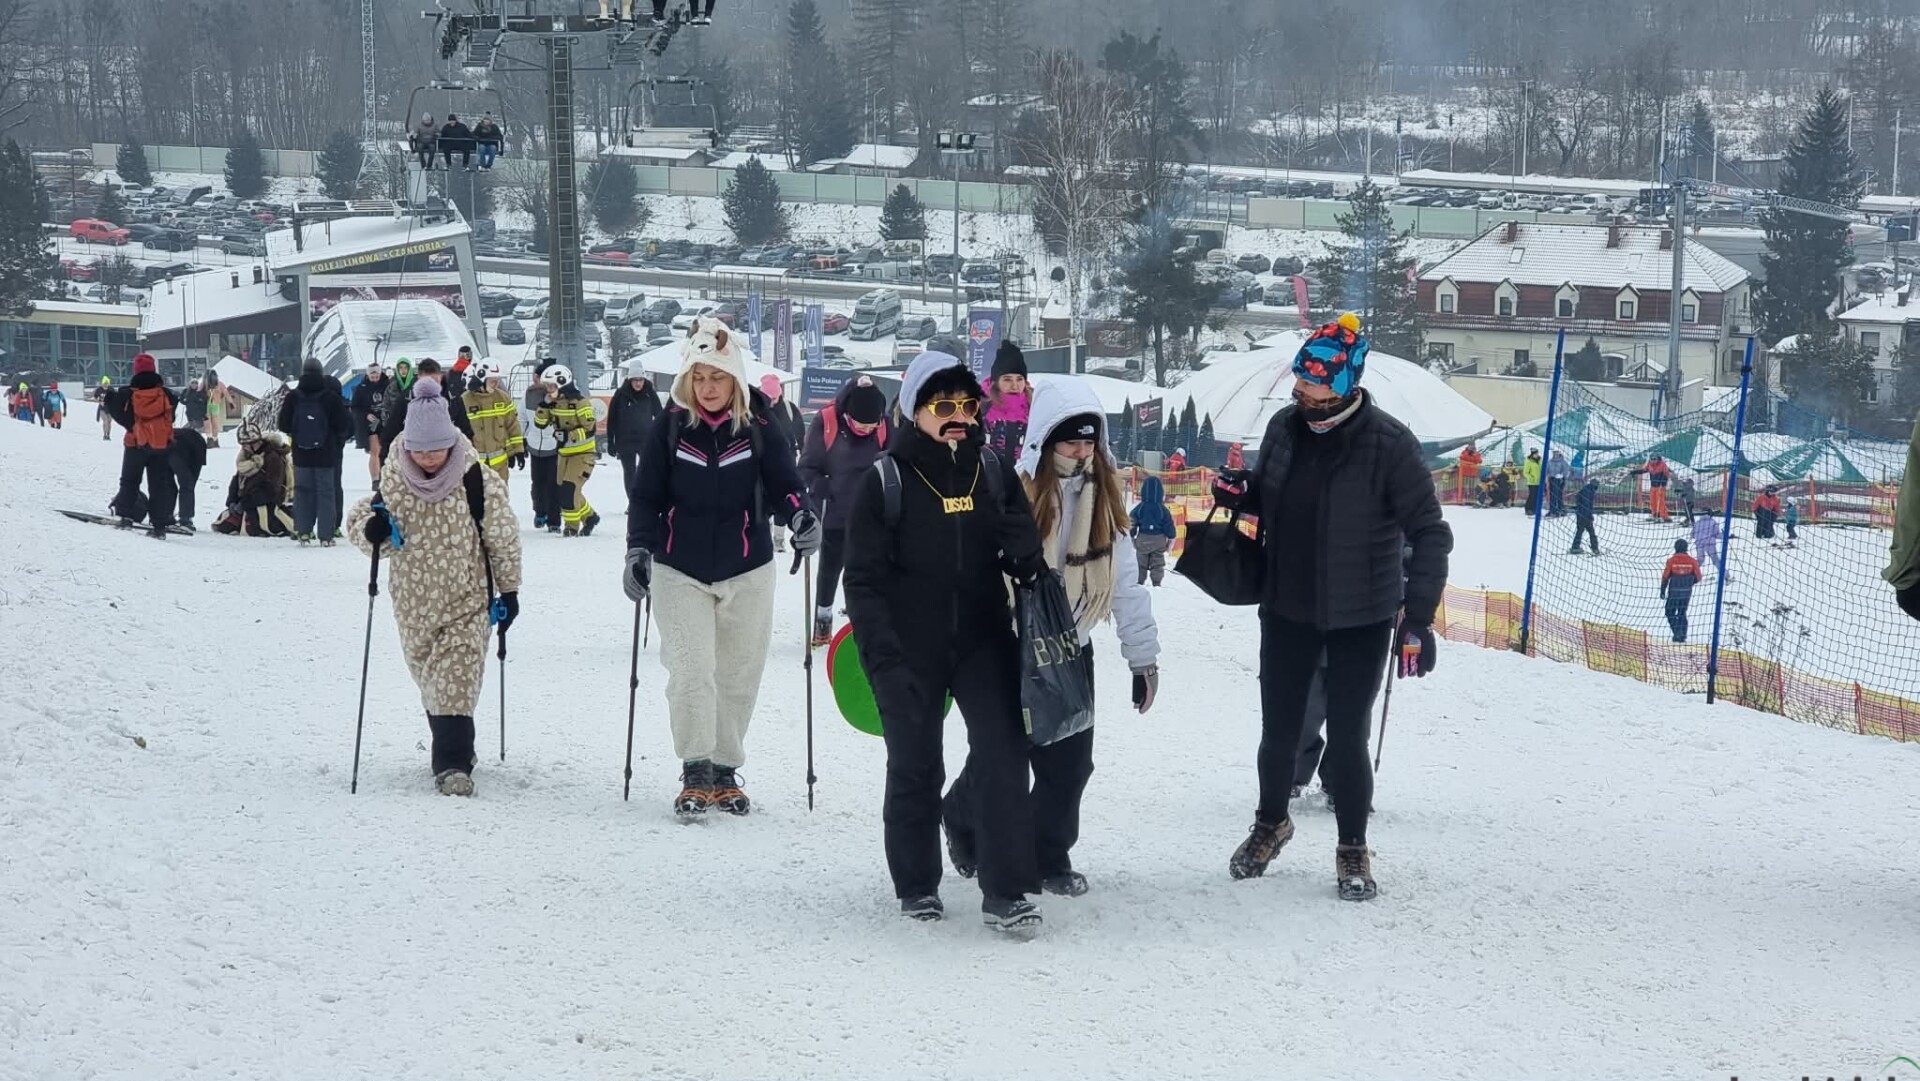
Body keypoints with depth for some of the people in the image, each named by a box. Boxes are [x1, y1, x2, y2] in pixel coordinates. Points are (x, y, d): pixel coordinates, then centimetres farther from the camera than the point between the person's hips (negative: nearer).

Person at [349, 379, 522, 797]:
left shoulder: (478, 481, -13)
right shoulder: (392, 481, -7)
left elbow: (503, 538, -3)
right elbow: (358, 523, 2)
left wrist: (509, 591, 1)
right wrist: (372, 529, -22)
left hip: (468, 599, -3)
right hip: (414, 601, 3)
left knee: (457, 680, -13)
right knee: (429, 680, 15)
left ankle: (452, 763, -14)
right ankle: (454, 747, 33)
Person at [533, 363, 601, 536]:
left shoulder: (580, 402, -18)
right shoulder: (553, 403, 4)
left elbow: (589, 429, -18)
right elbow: (540, 423, 4)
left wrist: (569, 435, -26)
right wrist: (544, 405, -10)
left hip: (583, 452, -8)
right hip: (565, 452, 8)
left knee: (569, 488, -16)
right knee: (565, 491, 12)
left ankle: (572, 525, -6)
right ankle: (589, 517, 31)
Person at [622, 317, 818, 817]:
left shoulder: (760, 429, -5)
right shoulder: (670, 428, -4)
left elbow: (784, 486, -1)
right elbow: (647, 496, 0)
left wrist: (799, 515, -22)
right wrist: (639, 549, -11)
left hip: (746, 570, 1)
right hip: (680, 570, -1)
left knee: (738, 674, 7)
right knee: (691, 669, -11)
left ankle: (725, 770, 20)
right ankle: (696, 772, -4)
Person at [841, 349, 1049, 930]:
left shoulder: (993, 469, 3)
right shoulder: (885, 481, -7)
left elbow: (1021, 538, 15)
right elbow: (865, 576, -7)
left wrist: (1029, 562, -10)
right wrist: (882, 654, -17)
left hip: (983, 638, 2)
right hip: (911, 648, -2)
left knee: (1002, 756, -9)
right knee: (915, 766, 7)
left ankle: (1006, 891, -7)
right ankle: (916, 885, 24)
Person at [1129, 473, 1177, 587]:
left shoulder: (1139, 509, -9)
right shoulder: (1163, 510, -10)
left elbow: (1132, 525, -3)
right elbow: (1170, 527, -7)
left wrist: (1131, 538, 10)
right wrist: (1171, 542, 5)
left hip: (1142, 540, 0)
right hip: (1159, 541, 0)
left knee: (1141, 563, 13)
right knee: (1157, 564, 8)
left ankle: (1139, 582, 16)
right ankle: (1157, 583, 6)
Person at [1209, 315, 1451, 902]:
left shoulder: (1389, 444, -19)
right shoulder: (1284, 428, -3)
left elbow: (1429, 532, -16)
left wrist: (1418, 616, -25)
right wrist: (1240, 492, -9)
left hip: (1361, 618, -4)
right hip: (1287, 608, 4)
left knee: (1347, 737, 0)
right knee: (1279, 729, 14)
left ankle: (1353, 849, 20)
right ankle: (1271, 822, 39)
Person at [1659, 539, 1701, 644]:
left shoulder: (1671, 560, -10)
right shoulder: (1692, 561, -4)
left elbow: (1665, 577, -7)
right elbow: (1698, 577, 1)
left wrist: (1662, 591, 5)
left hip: (1674, 591, -3)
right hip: (1686, 592, 3)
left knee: (1670, 612, 12)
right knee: (1682, 613, 17)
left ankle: (1678, 632, -5)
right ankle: (1682, 636, 14)